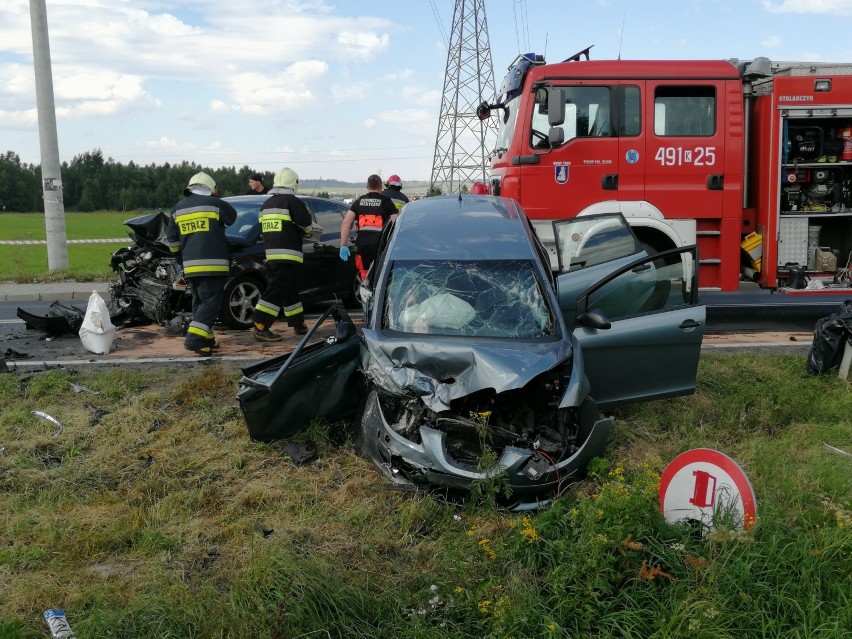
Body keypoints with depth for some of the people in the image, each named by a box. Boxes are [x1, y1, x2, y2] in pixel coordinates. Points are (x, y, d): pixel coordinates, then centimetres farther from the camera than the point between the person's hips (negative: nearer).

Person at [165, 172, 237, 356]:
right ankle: (194, 338, -17)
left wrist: (180, 257, 29)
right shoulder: (215, 204, -3)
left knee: (200, 301, 17)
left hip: (190, 265, 6)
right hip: (213, 264, -5)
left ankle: (206, 338, 18)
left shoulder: (177, 209, 11)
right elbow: (232, 218, 16)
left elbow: (171, 238, 14)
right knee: (211, 301, -5)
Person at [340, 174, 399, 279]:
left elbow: (346, 223, 3)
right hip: (380, 245, -3)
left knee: (365, 275, 12)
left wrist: (343, 245, 2)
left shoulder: (359, 201, 13)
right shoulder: (386, 201, 4)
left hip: (362, 244, 3)